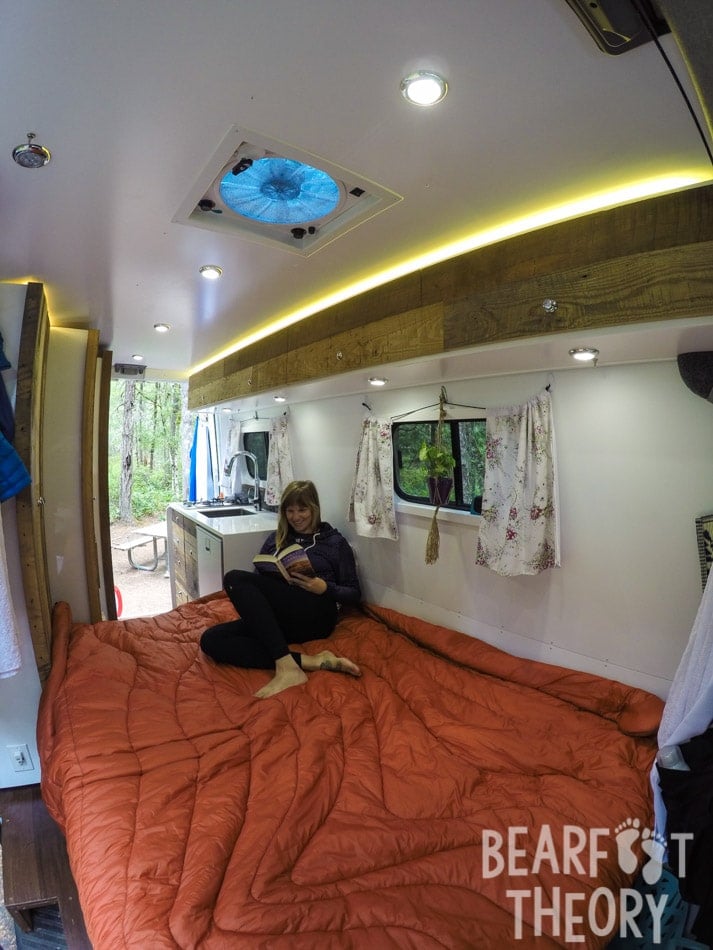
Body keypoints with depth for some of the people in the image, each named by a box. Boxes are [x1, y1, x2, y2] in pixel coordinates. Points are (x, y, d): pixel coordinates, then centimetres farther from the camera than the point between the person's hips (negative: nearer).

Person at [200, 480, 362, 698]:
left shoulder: (335, 542, 12)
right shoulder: (274, 540, 24)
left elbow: (354, 594, 10)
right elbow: (257, 577, 20)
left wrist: (325, 588, -10)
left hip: (314, 616, -5)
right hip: (277, 619, 5)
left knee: (235, 580, -24)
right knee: (211, 640, -24)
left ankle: (286, 667, -34)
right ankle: (312, 661, -30)